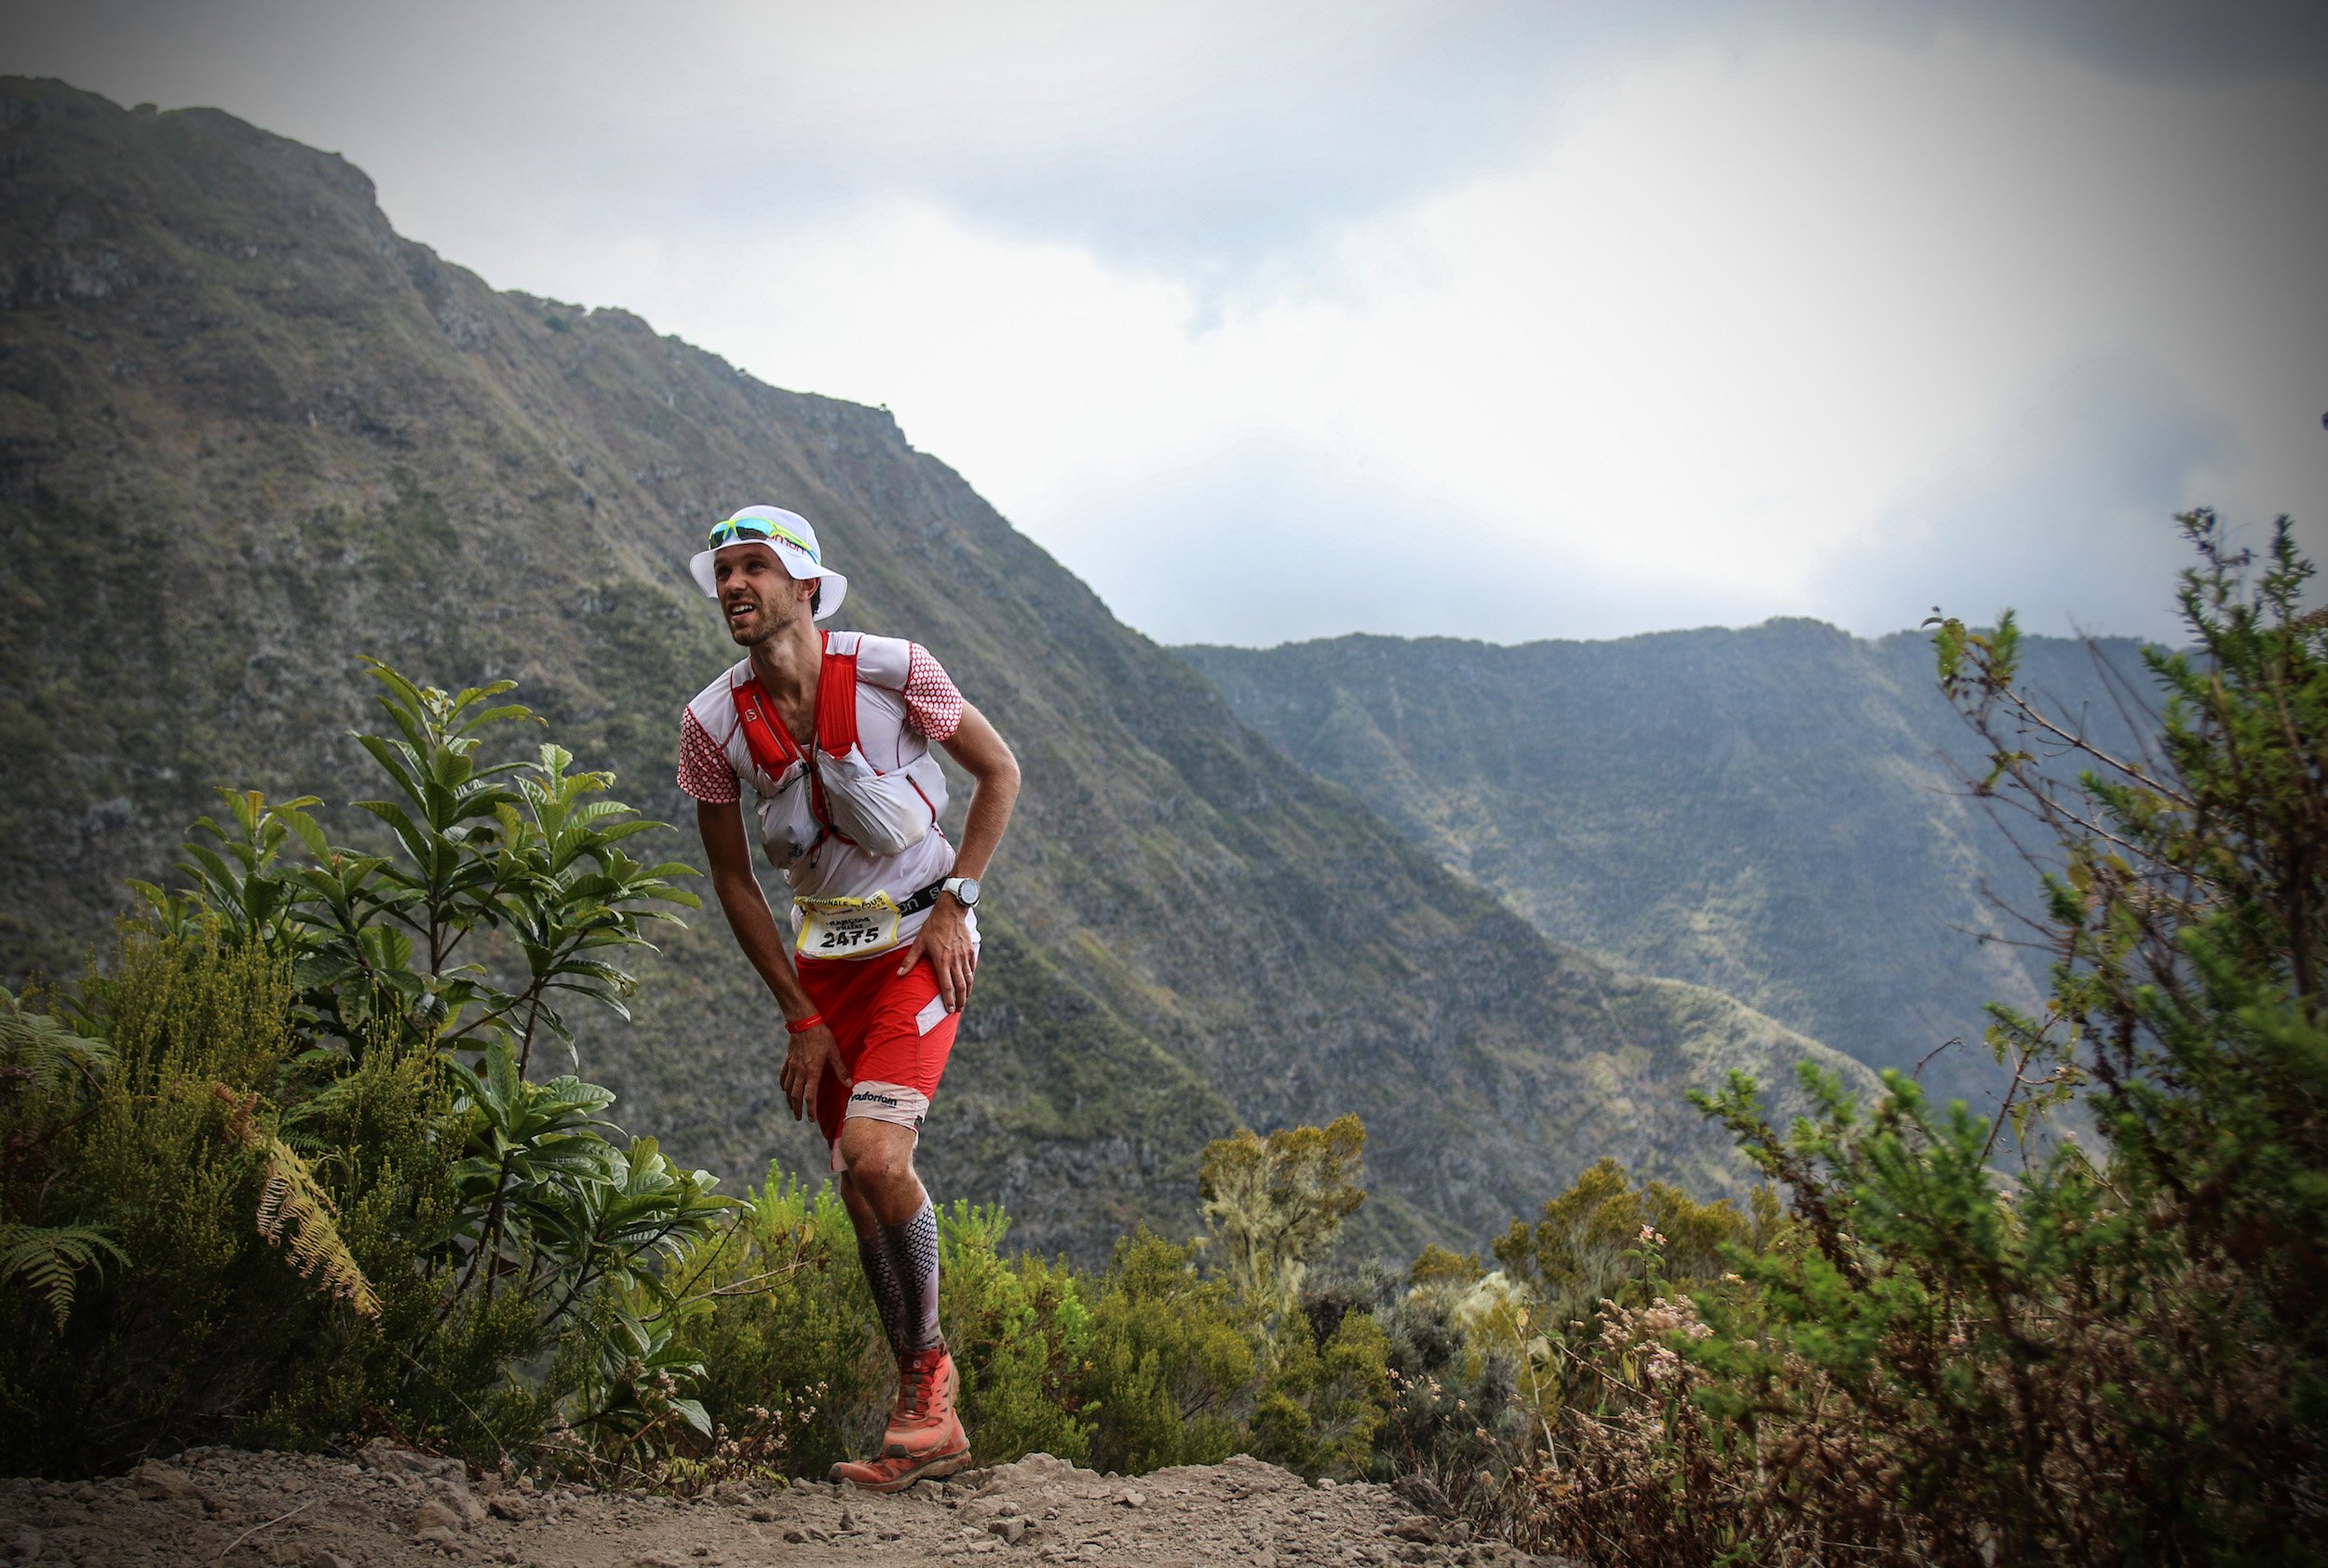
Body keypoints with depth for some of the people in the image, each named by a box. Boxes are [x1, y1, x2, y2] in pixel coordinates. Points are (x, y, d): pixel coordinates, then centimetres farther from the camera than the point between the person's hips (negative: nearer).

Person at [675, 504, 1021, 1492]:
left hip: (919, 940, -4)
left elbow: (998, 771, -2)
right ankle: (931, 1423, 16)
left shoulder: (891, 671, -16)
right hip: (823, 954, 4)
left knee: (874, 1153, -22)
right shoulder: (713, 723, -8)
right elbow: (732, 876, 2)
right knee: (861, 1188, 3)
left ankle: (927, 1361, 1)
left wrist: (954, 902, -12)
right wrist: (799, 1018, -1)